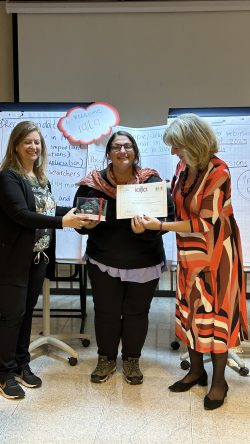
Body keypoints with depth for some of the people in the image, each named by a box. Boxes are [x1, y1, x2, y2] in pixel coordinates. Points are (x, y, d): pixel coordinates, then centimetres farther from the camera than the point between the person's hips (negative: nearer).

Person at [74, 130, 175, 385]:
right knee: (106, 313, 11)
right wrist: (87, 224, -21)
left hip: (144, 264, 0)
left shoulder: (152, 181, -10)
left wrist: (147, 228, -30)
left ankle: (132, 359, 34)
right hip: (103, 262, 1)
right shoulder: (92, 184, -7)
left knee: (137, 313, 12)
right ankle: (106, 359, 34)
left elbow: (168, 217, -11)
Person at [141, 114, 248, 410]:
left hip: (215, 252, -6)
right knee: (189, 309, 12)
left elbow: (205, 223, -22)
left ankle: (219, 380, 19)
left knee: (215, 311, 2)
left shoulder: (218, 172, -21)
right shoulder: (183, 166, -1)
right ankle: (196, 370, 28)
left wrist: (160, 226, -23)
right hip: (189, 252, 7)